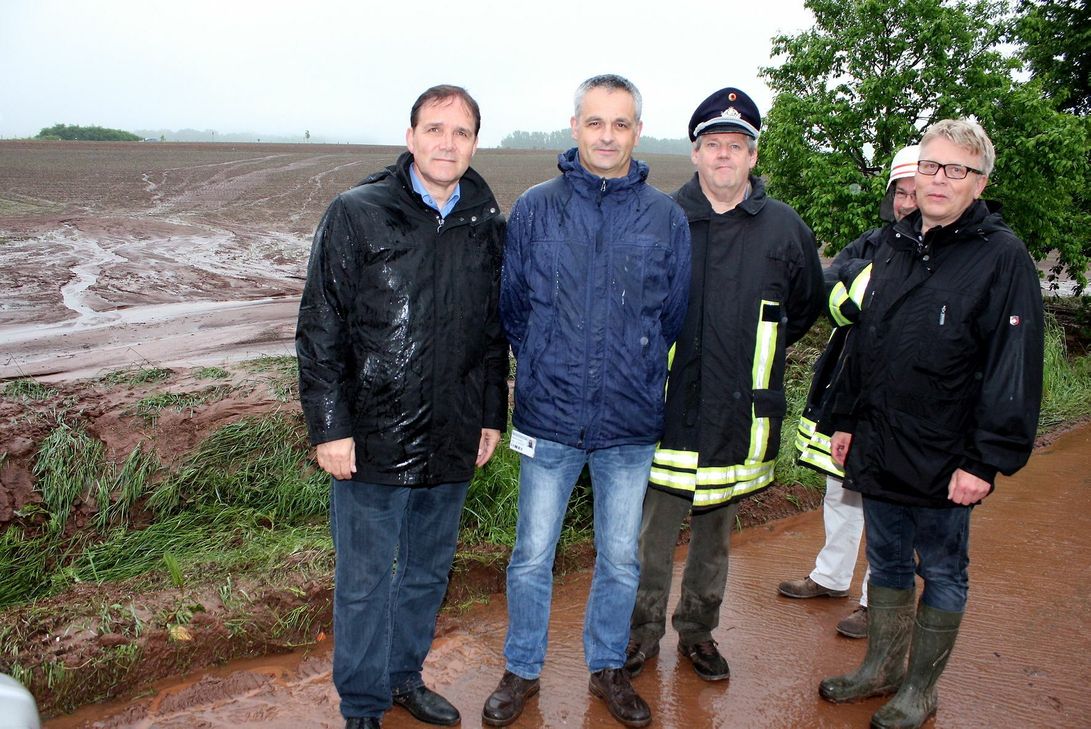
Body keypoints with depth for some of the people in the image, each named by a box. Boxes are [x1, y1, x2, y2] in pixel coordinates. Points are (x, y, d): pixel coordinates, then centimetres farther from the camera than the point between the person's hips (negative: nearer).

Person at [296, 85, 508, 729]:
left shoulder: (488, 225, 5)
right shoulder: (357, 214, -6)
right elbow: (320, 330, -7)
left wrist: (492, 414, 12)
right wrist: (329, 426, -10)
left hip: (451, 443, 4)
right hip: (372, 440, -4)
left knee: (429, 571, 18)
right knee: (365, 581, 8)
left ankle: (405, 675, 40)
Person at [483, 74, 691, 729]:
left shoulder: (667, 218, 0)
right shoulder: (535, 208, -2)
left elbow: (675, 317, 8)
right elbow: (512, 308, 6)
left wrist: (638, 377, 8)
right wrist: (546, 374, 7)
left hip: (632, 427, 1)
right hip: (549, 419, 0)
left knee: (621, 558, 15)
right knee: (533, 556, 11)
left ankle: (608, 668, 37)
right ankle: (522, 671, 33)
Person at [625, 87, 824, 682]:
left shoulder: (785, 229, 3)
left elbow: (806, 306, 18)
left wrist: (758, 352, 13)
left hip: (739, 413, 2)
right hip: (665, 406, -1)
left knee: (716, 532, 15)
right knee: (653, 530, 5)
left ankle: (698, 629, 34)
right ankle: (643, 628, 25)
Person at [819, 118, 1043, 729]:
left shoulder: (1003, 257, -11)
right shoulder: (896, 249, 10)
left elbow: (1014, 369, -15)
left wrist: (987, 461, -18)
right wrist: (846, 419, 15)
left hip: (943, 460, -6)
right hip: (877, 449, 6)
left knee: (943, 574, 11)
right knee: (887, 562, 18)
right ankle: (882, 669, 35)